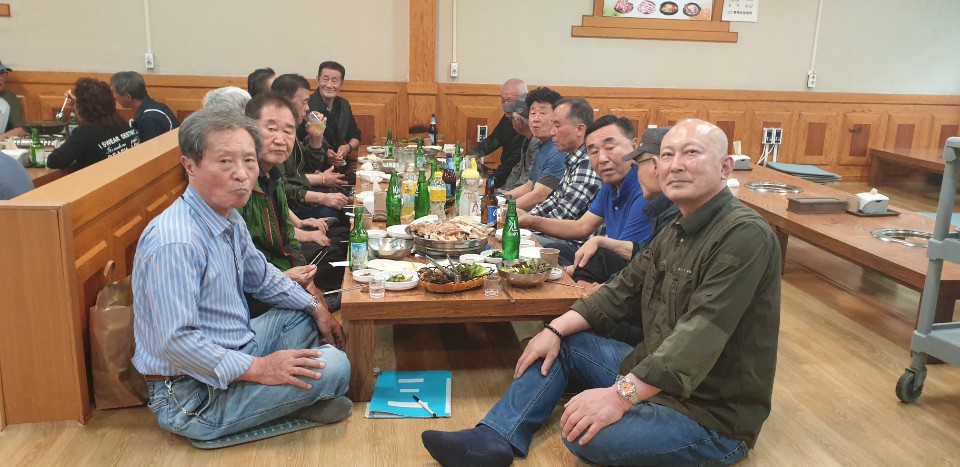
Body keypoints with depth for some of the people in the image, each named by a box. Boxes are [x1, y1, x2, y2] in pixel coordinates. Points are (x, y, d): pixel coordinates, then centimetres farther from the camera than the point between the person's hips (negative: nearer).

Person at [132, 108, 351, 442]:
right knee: (334, 365, -18)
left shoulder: (230, 219, 2)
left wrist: (315, 307, 14)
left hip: (235, 350, 10)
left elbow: (262, 277, 18)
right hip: (192, 396, -10)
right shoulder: (176, 242, -29)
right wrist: (257, 369, -25)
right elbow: (176, 341, -31)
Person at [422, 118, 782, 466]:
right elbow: (622, 292, 11)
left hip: (713, 415, -9)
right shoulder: (675, 232, 8)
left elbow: (700, 336, -31)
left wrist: (621, 396, -36)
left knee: (584, 434, -30)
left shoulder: (745, 236, -22)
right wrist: (556, 330, -1)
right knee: (561, 343, 8)